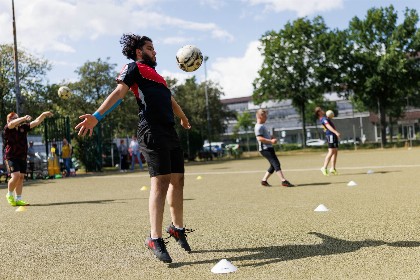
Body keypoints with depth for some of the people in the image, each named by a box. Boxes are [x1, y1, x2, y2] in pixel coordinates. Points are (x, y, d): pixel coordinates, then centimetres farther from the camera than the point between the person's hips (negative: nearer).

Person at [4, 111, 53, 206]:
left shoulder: (23, 127, 9)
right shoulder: (7, 128, -5)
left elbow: (36, 122, 7)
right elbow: (12, 124, -27)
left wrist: (43, 115, -5)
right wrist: (24, 118, -37)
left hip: (22, 157, 6)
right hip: (12, 157, -5)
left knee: (21, 177, 6)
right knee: (16, 176, -17)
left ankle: (18, 199, 14)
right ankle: (10, 195, 8)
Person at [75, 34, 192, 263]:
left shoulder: (155, 74, 29)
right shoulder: (134, 68, 5)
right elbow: (119, 91, -10)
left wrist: (183, 118, 59)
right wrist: (97, 116, -25)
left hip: (170, 132, 9)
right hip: (152, 132, -9)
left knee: (177, 180, 10)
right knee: (160, 181, -16)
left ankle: (177, 227, 24)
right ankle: (155, 239, -14)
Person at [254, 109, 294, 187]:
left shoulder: (262, 126, 20)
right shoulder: (259, 126, -12)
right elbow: (259, 138, -23)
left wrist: (272, 138, 13)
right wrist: (271, 141, -24)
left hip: (269, 148, 11)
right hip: (265, 149, -11)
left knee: (273, 165, 13)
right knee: (276, 164, -16)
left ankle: (264, 180, 19)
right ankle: (284, 181, -19)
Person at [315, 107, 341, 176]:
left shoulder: (324, 118, 17)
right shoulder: (323, 119, -13)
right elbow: (328, 126, -28)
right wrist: (336, 132, -38)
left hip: (333, 135, 10)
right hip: (331, 135, -10)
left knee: (335, 152, 10)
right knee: (331, 152, -11)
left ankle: (333, 168, 12)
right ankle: (324, 168, -10)